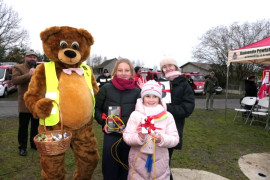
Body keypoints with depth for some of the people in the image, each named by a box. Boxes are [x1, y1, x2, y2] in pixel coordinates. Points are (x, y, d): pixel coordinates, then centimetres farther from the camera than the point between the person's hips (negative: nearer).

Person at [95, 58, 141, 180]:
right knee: (109, 169, 13)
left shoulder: (137, 91, -1)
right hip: (110, 135, -1)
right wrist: (104, 122, -9)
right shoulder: (106, 88, -2)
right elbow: (97, 108, 6)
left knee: (126, 170, 18)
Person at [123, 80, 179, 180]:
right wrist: (139, 137, -23)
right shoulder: (135, 115, -3)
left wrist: (161, 139, -21)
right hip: (138, 160, 0)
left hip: (160, 161, 1)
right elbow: (126, 136, -5)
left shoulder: (167, 116, -1)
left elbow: (175, 139, -3)